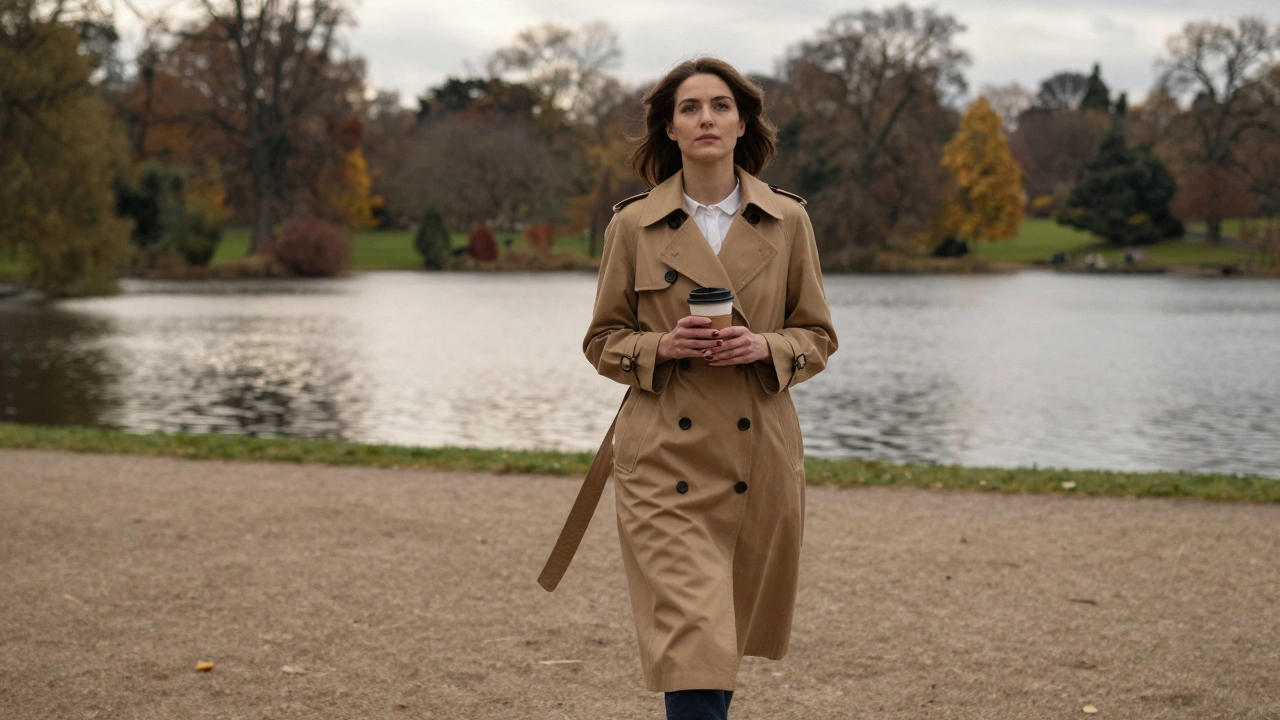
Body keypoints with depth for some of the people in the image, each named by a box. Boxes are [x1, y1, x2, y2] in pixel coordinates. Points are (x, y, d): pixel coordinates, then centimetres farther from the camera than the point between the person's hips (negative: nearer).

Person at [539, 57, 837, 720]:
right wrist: (664, 346, -13)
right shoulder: (634, 225, 1)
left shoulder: (787, 221, 4)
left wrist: (764, 346, -11)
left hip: (759, 457, 2)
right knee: (691, 642, -12)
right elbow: (603, 342, 7)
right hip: (665, 459, -2)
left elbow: (818, 337, 9)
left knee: (729, 635, 14)